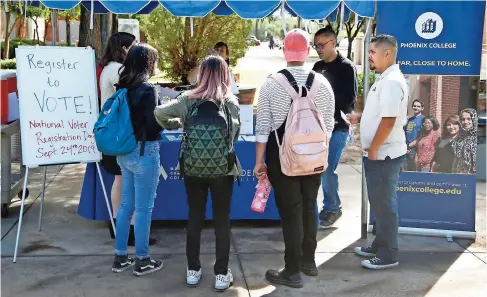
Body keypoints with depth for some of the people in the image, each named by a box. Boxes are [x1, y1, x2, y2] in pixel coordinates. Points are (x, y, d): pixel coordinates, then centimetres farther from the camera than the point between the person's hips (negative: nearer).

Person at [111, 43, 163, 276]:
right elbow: (153, 127, -18)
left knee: (126, 205, 16)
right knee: (144, 208, 3)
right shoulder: (147, 89, -17)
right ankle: (142, 261, 13)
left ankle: (120, 257, 24)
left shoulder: (123, 87, 5)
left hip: (125, 151, 8)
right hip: (144, 152, -8)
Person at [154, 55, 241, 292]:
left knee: (194, 218, 15)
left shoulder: (188, 99, -4)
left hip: (192, 167, 1)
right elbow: (234, 135, -2)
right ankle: (221, 274, 13)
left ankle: (193, 271, 23)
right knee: (222, 221, 9)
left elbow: (160, 113, -10)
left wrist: (174, 124, 9)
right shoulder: (231, 102, -5)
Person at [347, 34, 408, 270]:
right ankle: (379, 246, 31)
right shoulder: (384, 79, 13)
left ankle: (388, 255, 10)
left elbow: (388, 120, -25)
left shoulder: (392, 82, -20)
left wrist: (373, 150, -19)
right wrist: (359, 117, 10)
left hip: (384, 154, -10)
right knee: (379, 203, 19)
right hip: (377, 153, 10)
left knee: (385, 205, -1)